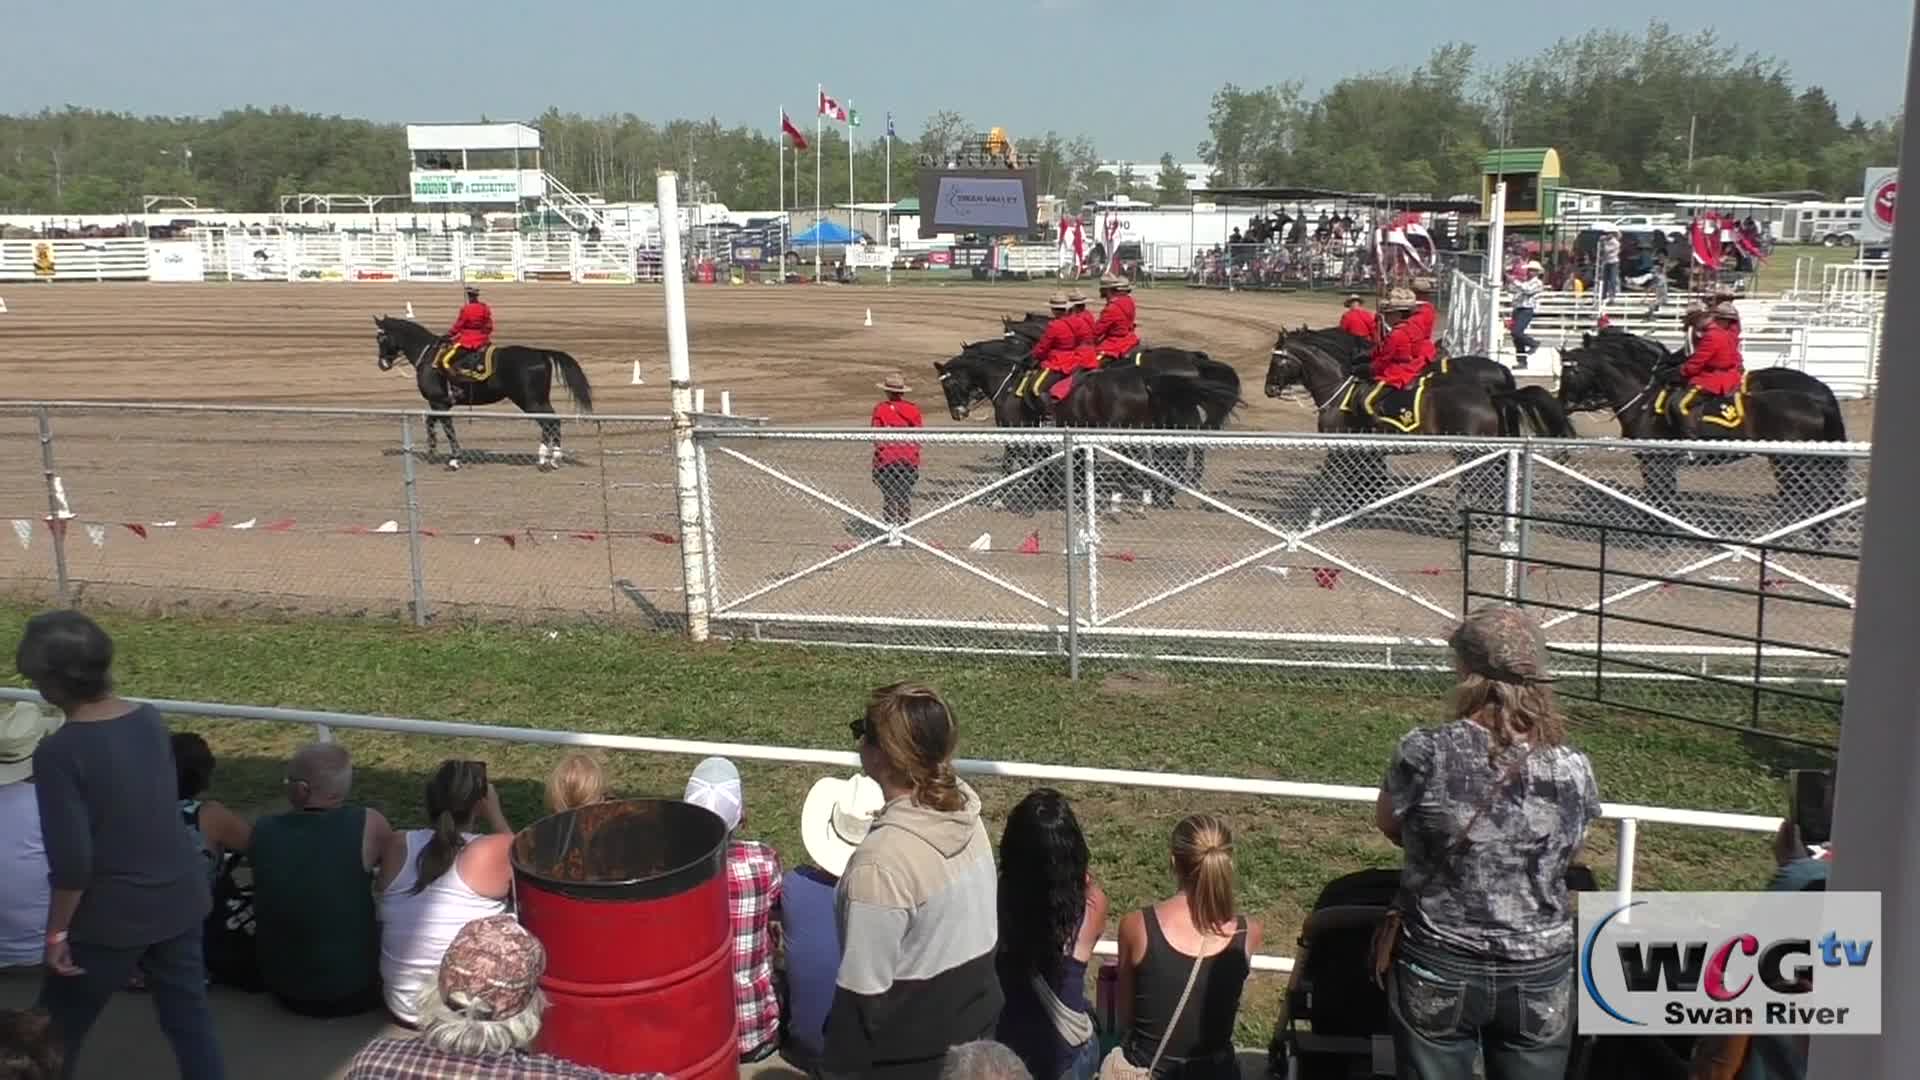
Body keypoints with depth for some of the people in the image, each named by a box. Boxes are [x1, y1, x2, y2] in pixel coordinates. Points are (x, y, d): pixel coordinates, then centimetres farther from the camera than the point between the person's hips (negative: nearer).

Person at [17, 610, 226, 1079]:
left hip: (111, 915, -5)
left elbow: (71, 862, -20)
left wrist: (56, 931, -8)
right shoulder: (151, 719, -1)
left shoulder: (58, 752, -20)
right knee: (189, 1017, 14)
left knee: (57, 1034, 16)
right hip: (179, 898, 6)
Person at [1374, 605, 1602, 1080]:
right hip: (1540, 976, 2)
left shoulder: (1426, 750, -19)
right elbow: (1563, 856, 7)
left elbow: (1388, 825, 0)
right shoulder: (1573, 769, -11)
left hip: (1438, 971, -2)